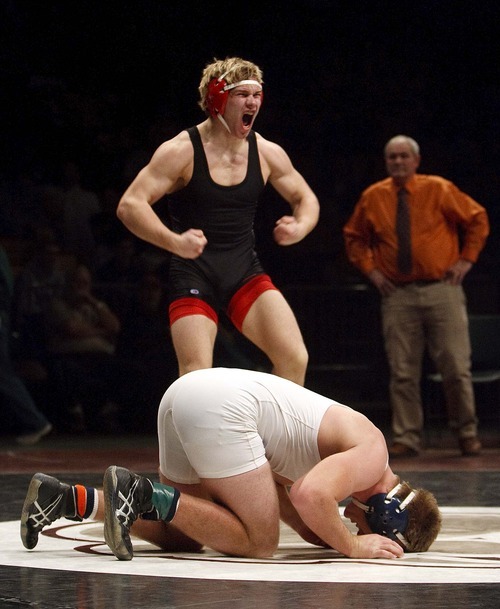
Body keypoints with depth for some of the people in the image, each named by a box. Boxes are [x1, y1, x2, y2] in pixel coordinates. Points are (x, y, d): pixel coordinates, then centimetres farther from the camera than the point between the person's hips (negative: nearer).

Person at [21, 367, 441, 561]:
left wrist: (332, 536, 17)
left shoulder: (356, 438, 24)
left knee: (183, 537, 17)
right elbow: (310, 496, -23)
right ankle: (144, 493, -15)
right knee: (259, 542, -7)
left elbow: (275, 486, 28)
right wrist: (353, 547, -8)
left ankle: (68, 499, 5)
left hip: (187, 391, 10)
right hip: (222, 406, -10)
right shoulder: (372, 457, -4)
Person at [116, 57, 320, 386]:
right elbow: (130, 205, -17)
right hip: (193, 278, -4)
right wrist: (174, 241, -32)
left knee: (295, 359, -11)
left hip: (246, 273, 4)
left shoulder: (267, 153, 2)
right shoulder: (182, 151, -11)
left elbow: (306, 198, 16)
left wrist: (299, 228, -8)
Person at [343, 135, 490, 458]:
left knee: (457, 368, -2)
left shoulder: (439, 190, 0)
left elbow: (477, 219, 11)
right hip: (398, 295, 2)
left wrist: (466, 259, 3)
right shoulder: (373, 198, 6)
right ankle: (407, 439, 6)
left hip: (442, 289, -2)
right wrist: (370, 268, 8)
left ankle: (467, 433, 12)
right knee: (402, 372, 0)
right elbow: (354, 236, 21)